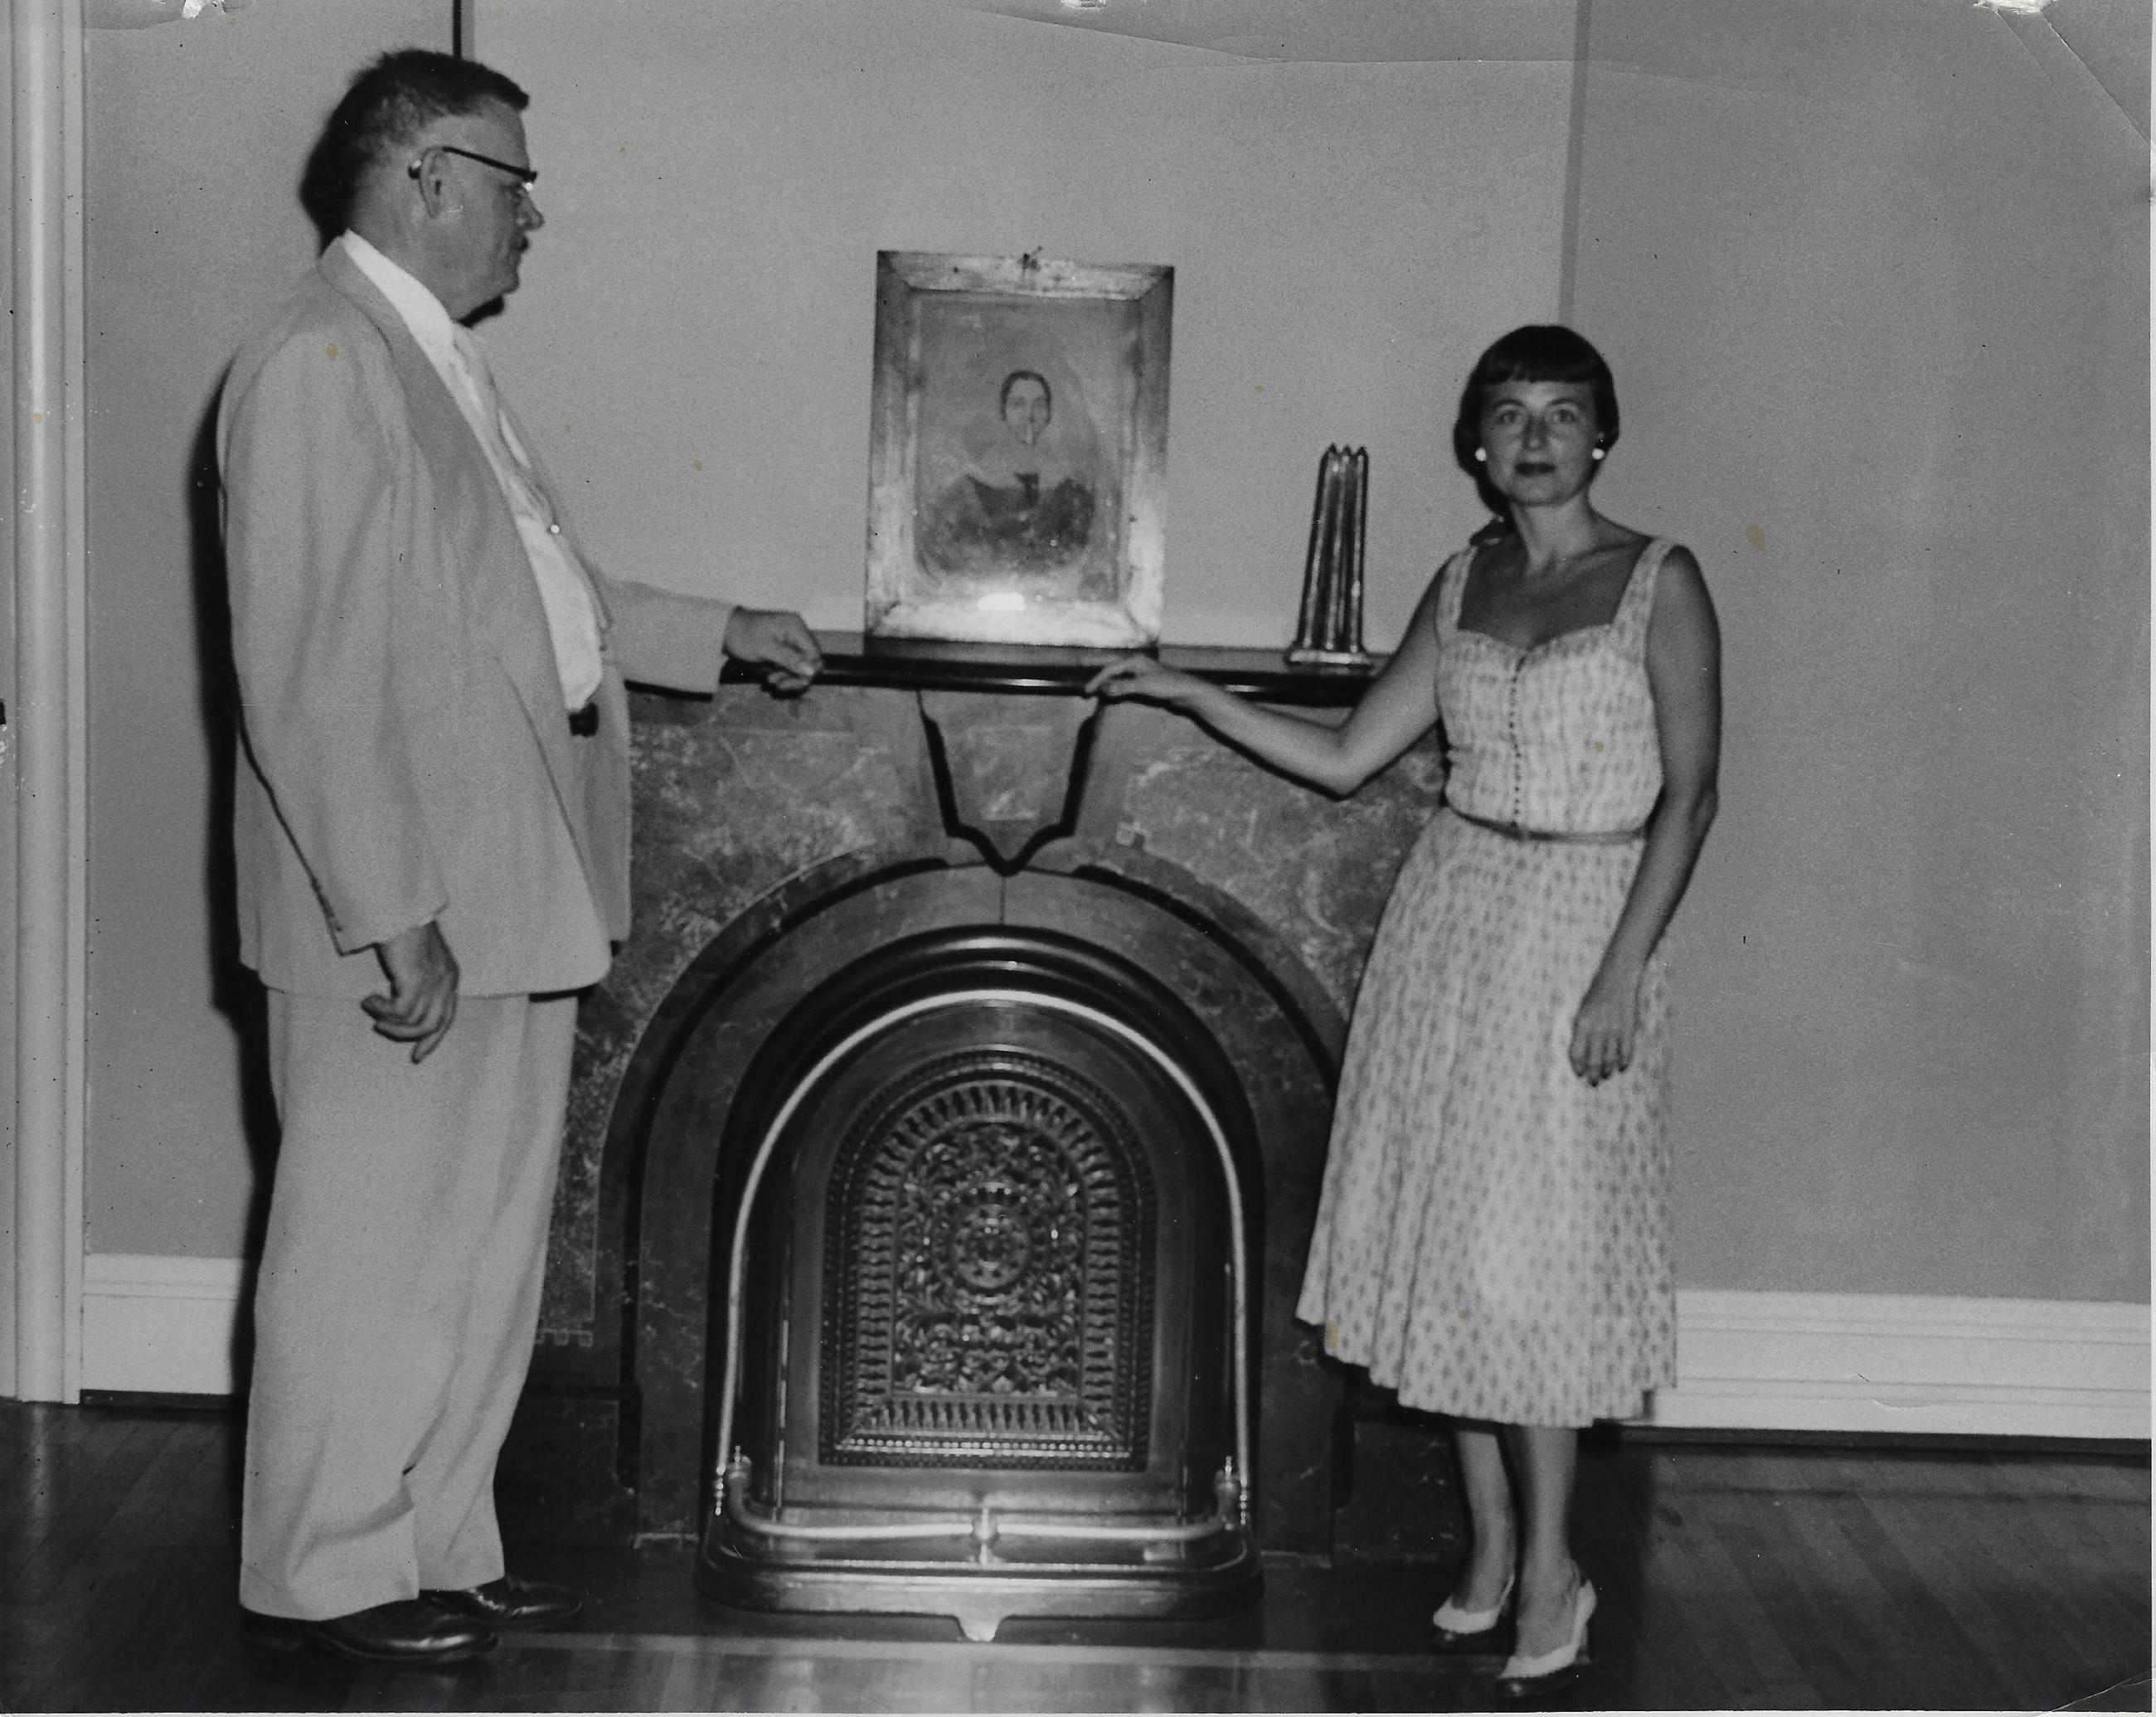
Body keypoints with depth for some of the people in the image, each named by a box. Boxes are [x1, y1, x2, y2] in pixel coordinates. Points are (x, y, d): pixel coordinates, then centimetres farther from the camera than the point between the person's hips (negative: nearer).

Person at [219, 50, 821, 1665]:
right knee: (373, 1253, 2)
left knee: (484, 1251, 16)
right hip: (403, 925, -10)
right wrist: (393, 916, -23)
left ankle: (440, 1548, 28)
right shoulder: (315, 368, -15)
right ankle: (327, 1573, 16)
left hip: (513, 898, 10)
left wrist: (721, 630, 26)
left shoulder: (440, 363, 16)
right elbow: (308, 673, -21)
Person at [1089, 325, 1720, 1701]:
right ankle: (1491, 1546, 20)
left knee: (1527, 1252, -6)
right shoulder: (1464, 586, 10)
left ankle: (1552, 1569, 8)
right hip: (1452, 916, 5)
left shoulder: (1661, 583, -5)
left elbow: (1689, 792, -9)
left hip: (1582, 923, -5)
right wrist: (1190, 695, 4)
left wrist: (1622, 972, -16)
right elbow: (1346, 759, 11)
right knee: (1450, 1240, 7)